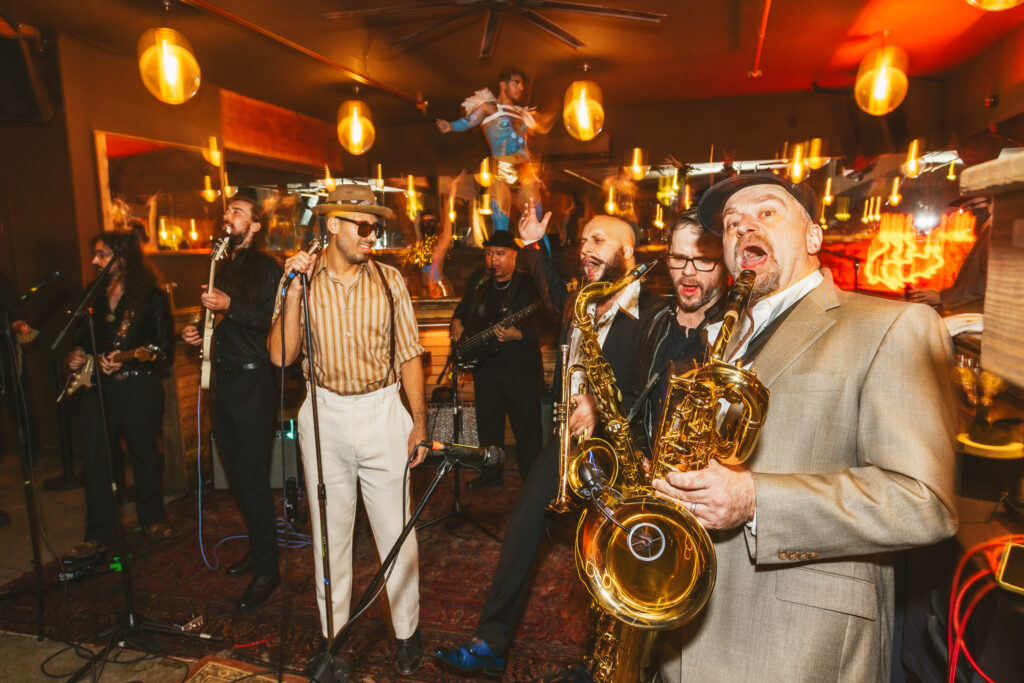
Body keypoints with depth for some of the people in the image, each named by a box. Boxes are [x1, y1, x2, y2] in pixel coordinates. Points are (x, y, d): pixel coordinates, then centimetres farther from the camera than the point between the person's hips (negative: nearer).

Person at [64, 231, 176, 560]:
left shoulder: (151, 296, -4)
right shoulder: (94, 296, 12)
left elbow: (165, 348, -7)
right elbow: (82, 339, 21)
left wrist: (126, 359, -18)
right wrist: (76, 356, 0)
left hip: (139, 387, -4)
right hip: (98, 387, 4)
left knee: (145, 455, 7)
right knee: (95, 461, 1)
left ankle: (151, 518, 26)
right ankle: (98, 536, 12)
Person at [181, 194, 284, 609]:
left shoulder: (267, 269, -6)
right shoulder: (223, 269, 18)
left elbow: (273, 320, -19)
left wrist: (229, 306, -26)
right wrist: (198, 335, 8)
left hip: (253, 383, -8)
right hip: (224, 381, 9)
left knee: (253, 481, -5)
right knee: (237, 476, 16)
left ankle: (267, 569, 7)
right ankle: (257, 548, 31)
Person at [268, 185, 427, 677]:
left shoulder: (389, 280, 0)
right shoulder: (303, 279, 1)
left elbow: (409, 354, 2)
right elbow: (280, 356, -8)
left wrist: (419, 421, -1)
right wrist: (293, 289, -15)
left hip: (383, 411, 0)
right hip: (325, 416, 1)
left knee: (396, 530, 7)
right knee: (330, 531, 13)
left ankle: (407, 632, 27)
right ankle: (332, 636, 31)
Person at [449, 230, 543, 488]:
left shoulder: (528, 283, -13)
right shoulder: (478, 278, 6)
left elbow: (539, 328, -19)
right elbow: (464, 306, 23)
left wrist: (516, 334, -36)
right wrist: (456, 322, 4)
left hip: (519, 367, -6)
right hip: (484, 363, 6)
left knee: (526, 426, 1)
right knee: (488, 423, 17)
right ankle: (492, 472, 35)